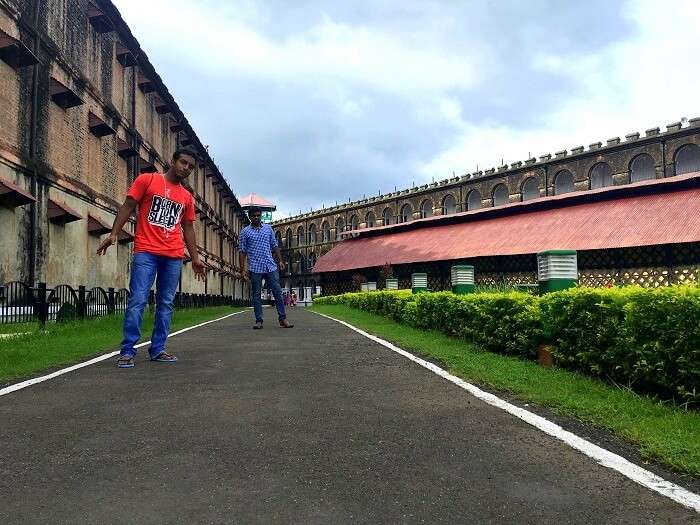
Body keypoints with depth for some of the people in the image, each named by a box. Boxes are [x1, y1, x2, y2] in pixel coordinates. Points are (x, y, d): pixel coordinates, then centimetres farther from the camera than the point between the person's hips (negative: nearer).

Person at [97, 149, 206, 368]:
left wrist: (195, 258, 16)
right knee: (137, 300, -10)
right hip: (146, 252, -4)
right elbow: (128, 207, 3)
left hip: (174, 257, 5)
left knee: (166, 304, 5)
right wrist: (114, 233, -9)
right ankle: (127, 351, -5)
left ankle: (158, 350, 12)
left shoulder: (187, 197, 17)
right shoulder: (147, 180, 6)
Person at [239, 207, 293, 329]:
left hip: (271, 266, 2)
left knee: (278, 292, -1)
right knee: (256, 295, 3)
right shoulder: (245, 232, 4)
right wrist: (243, 269, -4)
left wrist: (280, 261, 6)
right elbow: (243, 252, 2)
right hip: (255, 268, -2)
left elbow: (275, 246, 15)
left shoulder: (268, 228, 11)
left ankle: (283, 319, 4)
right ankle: (259, 321, 9)